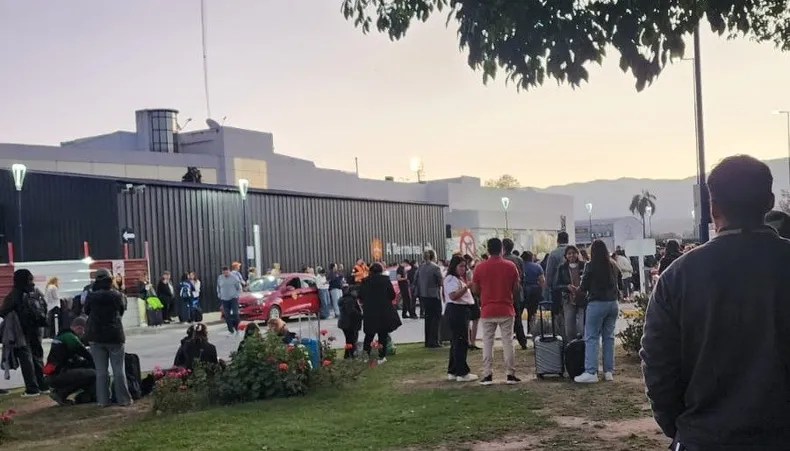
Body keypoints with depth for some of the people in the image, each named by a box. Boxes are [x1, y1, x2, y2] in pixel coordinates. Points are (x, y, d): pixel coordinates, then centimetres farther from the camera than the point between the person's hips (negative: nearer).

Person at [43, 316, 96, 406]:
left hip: (52, 376, 10)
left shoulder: (61, 335, 20)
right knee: (93, 374, -18)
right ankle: (61, 393, -9)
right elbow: (87, 355, -10)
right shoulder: (70, 337, -11)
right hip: (58, 376, -10)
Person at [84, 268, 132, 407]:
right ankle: (123, 399, 3)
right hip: (115, 335, -1)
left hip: (95, 336, 1)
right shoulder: (117, 295, -5)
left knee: (101, 370, 5)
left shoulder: (91, 296, -5)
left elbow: (86, 311, 10)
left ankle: (103, 400, 4)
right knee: (119, 369, 4)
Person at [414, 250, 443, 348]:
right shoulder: (436, 268, -14)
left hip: (423, 296, 6)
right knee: (436, 318, 2)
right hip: (434, 295, -6)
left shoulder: (420, 267, 4)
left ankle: (428, 341, 19)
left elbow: (415, 281, 8)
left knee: (428, 318, 16)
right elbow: (440, 282, -10)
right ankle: (433, 341, -1)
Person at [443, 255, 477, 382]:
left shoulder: (459, 279, 22)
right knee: (460, 342, -10)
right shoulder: (451, 279, -11)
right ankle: (462, 373, -9)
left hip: (462, 311, 11)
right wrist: (467, 286, -28)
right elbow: (453, 296, -24)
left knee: (456, 343, 13)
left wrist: (468, 285, 15)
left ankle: (452, 372, 18)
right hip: (456, 311, -11)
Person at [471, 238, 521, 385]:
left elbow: (475, 289, 1)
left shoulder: (480, 267, -5)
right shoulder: (510, 266, -4)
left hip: (487, 311, 0)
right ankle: (510, 374, 5)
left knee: (487, 343, 5)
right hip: (506, 310, 0)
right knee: (507, 342, 5)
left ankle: (487, 375, 3)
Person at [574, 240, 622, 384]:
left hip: (596, 303, -6)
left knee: (591, 338, -4)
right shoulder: (613, 265, 7)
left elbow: (584, 287, -6)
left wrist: (575, 292, 13)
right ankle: (609, 371, 13)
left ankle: (591, 372, -10)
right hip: (613, 303, 6)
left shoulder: (591, 265, -9)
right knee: (609, 337, 11)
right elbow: (620, 285, 12)